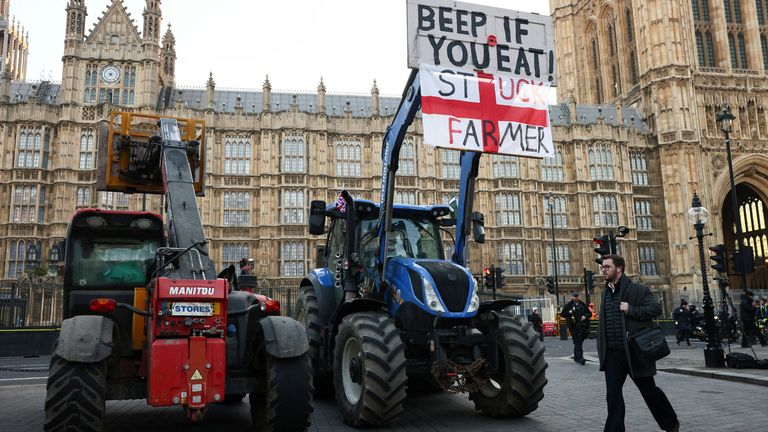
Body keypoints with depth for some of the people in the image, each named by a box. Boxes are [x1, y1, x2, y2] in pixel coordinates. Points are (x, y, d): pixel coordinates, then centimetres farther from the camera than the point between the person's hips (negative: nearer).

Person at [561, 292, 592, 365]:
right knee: (578, 342, -11)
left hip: (582, 326, 4)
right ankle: (580, 358, -17)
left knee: (579, 342, 9)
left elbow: (589, 313, 18)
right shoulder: (568, 305, 5)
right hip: (574, 326, -4)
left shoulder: (583, 305, 14)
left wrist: (585, 316, -2)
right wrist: (569, 313, -12)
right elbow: (562, 314, 6)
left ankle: (576, 357, 22)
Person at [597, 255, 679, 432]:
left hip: (634, 351, -5)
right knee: (613, 394, 3)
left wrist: (631, 310, -21)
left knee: (649, 390, 11)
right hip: (612, 353, 5)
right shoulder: (605, 292, 12)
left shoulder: (638, 290, -7)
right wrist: (602, 349, 14)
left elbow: (656, 308, -14)